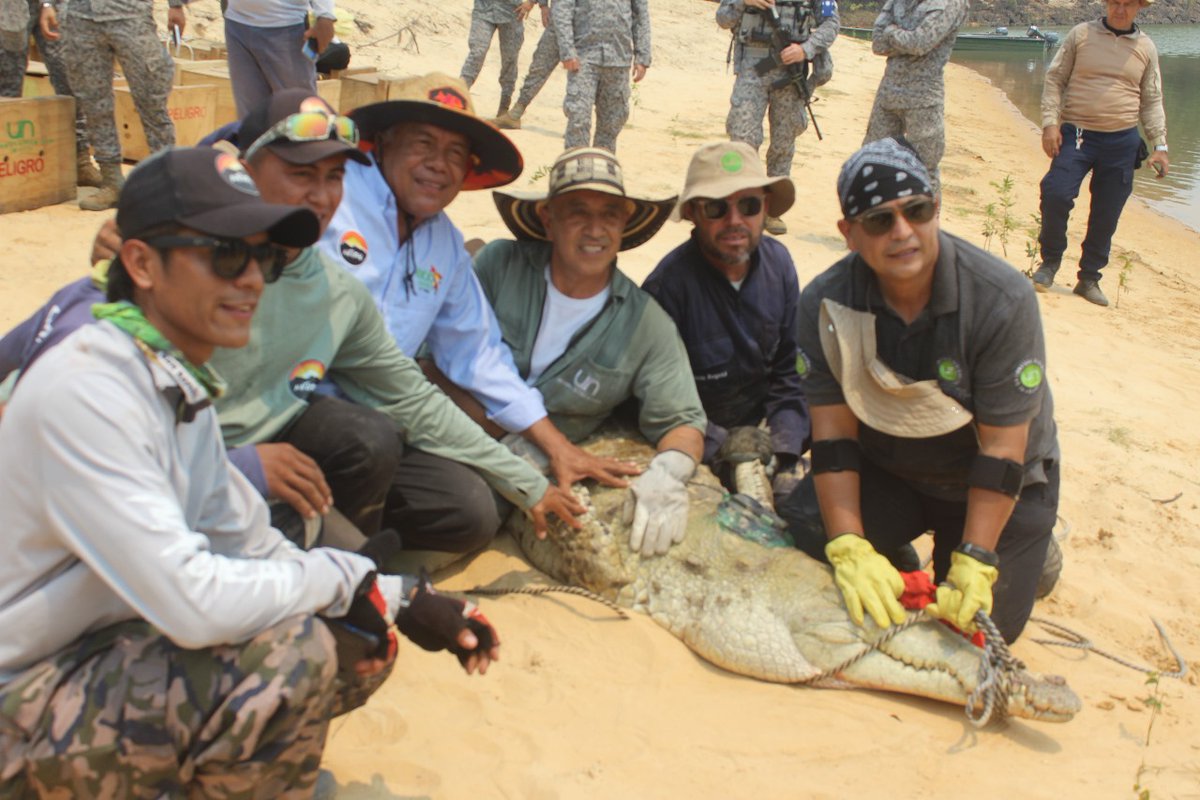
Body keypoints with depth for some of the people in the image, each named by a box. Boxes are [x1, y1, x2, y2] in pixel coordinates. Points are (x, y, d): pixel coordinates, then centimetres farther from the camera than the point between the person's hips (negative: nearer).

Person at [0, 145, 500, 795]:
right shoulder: (85, 391, -25)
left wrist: (402, 600, -3)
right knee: (293, 650, -28)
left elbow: (251, 545, 6)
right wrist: (341, 578, -17)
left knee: (360, 649, 7)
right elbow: (192, 602, -33)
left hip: (118, 646, 9)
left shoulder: (181, 382, 4)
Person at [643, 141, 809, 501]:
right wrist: (719, 443, -27)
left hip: (753, 427, 6)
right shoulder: (668, 285, -24)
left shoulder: (778, 262, -4)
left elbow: (789, 369, 0)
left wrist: (785, 460, -10)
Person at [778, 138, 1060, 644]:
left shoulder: (1003, 300, -26)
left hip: (992, 485, -2)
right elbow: (833, 432, -17)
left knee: (985, 621, -12)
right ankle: (894, 560, 13)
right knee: (800, 535, -19)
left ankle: (1029, 550, 21)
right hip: (883, 469, 2)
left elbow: (1001, 448, -23)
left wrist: (974, 565, -28)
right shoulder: (825, 303, -17)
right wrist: (851, 549, -27)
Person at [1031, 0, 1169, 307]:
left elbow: (1152, 101, 14)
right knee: (1056, 193, -21)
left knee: (1106, 216, 4)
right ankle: (1050, 260, 3)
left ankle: (1089, 278, 20)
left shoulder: (1146, 47, 10)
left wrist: (1159, 145, 5)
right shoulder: (1081, 34, 4)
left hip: (1122, 142, 2)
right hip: (1076, 133, -2)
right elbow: (1054, 79, 4)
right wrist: (1050, 122, -9)